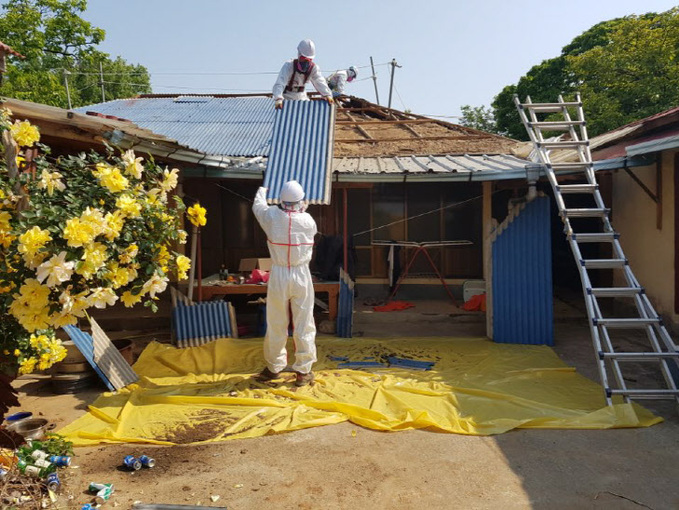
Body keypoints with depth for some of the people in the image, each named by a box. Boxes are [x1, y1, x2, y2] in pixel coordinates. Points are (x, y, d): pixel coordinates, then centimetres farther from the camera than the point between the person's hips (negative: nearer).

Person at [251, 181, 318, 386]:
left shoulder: (271, 216, -6)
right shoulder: (307, 220, -7)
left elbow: (258, 206, 16)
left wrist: (262, 191, 38)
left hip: (278, 275, 1)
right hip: (301, 276, -1)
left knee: (276, 324, 11)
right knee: (304, 324, 6)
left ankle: (274, 367, 24)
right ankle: (303, 371, 12)